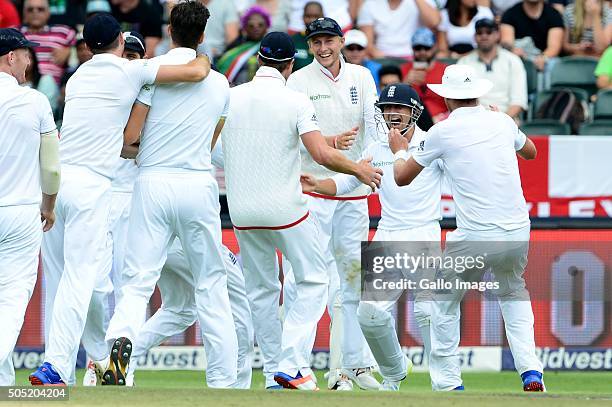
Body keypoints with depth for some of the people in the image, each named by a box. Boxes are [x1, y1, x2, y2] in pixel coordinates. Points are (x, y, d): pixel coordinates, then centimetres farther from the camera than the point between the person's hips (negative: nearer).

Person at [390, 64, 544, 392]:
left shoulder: (443, 131, -2)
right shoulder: (502, 122, 10)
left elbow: (402, 177, 10)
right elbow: (530, 151, 33)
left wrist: (399, 150, 31)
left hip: (474, 237, -4)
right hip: (518, 232, 4)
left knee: (444, 301, 17)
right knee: (513, 294, 28)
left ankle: (448, 383, 14)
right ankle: (530, 371, 10)